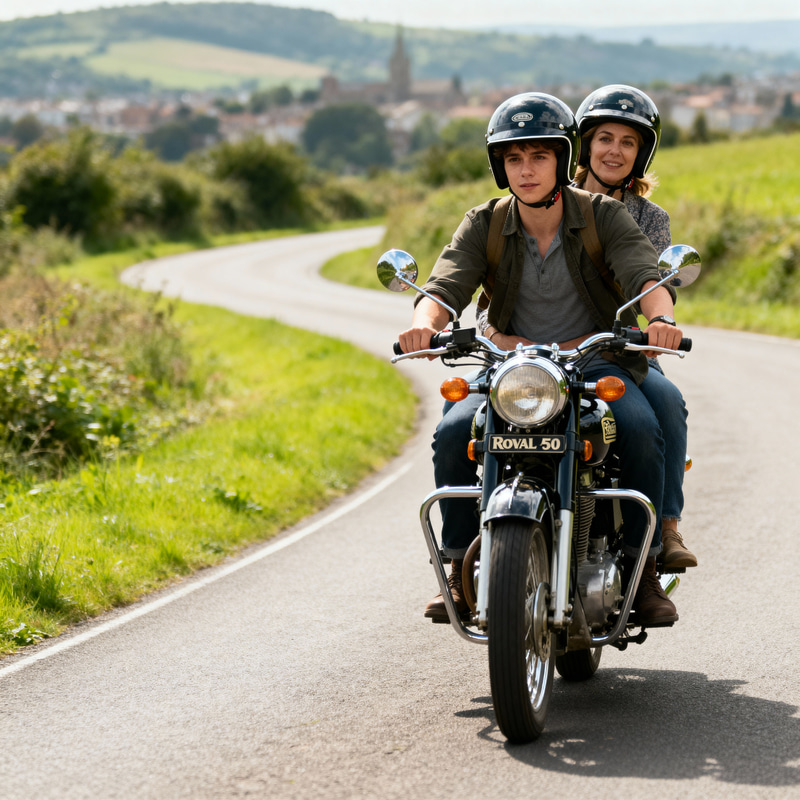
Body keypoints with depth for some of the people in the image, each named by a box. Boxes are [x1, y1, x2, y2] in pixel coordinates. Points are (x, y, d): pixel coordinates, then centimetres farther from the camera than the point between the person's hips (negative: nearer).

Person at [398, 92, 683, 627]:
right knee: (453, 433, -27)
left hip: (597, 361, -1)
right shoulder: (484, 226, 1)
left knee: (641, 429, -32)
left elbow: (645, 275, -19)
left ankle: (644, 568, -16)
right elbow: (446, 287, -12)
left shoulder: (604, 216, -4)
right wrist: (426, 322, -38)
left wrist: (661, 317, -43)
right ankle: (461, 569, -11)